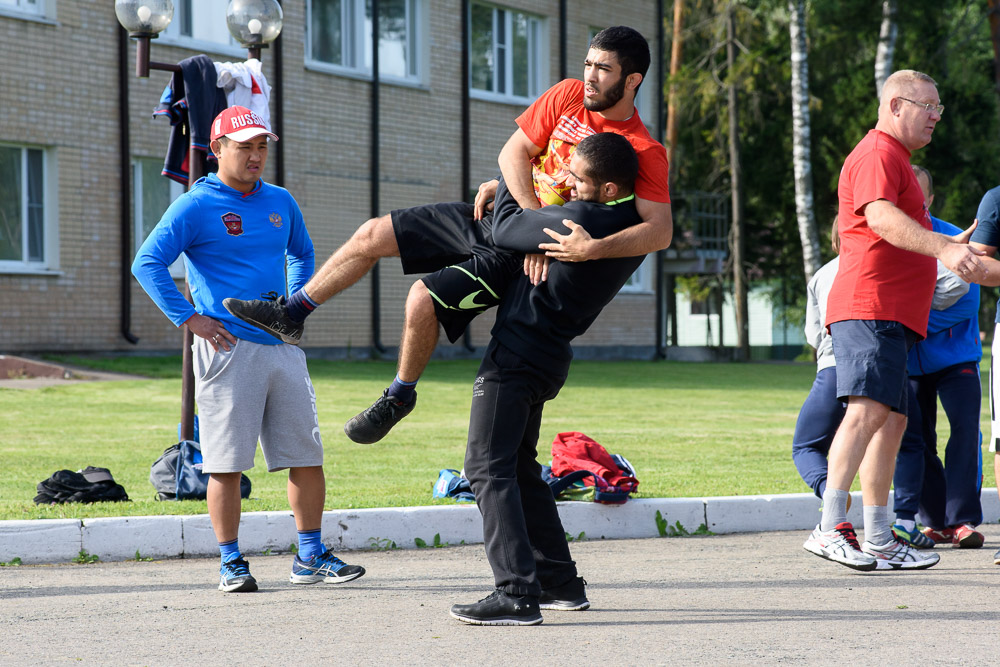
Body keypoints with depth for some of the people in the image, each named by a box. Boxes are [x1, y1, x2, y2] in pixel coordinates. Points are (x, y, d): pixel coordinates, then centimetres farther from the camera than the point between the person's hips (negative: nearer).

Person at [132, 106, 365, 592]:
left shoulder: (280, 202, 14)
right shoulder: (195, 206, -4)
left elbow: (302, 252, 32)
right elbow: (147, 264, -9)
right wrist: (188, 318, -13)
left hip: (283, 347, 6)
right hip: (228, 348, -6)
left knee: (307, 455, 5)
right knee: (227, 462, -3)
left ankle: (310, 556, 14)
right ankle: (231, 563, 6)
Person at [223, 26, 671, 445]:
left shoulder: (645, 153, -17)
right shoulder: (568, 96, 0)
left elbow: (660, 230, -28)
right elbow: (514, 152, -3)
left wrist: (593, 248, -42)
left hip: (520, 256, -7)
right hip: (493, 219, 7)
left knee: (424, 299, -22)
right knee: (372, 235, 6)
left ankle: (400, 396, 4)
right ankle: (291, 316, 22)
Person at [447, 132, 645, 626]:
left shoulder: (582, 220, -24)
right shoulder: (635, 226, 3)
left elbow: (503, 231, -9)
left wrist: (509, 182, 8)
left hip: (517, 354, -9)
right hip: (548, 358, 9)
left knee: (488, 467, -9)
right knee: (519, 467, 19)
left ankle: (517, 593, -17)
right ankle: (560, 582, 21)